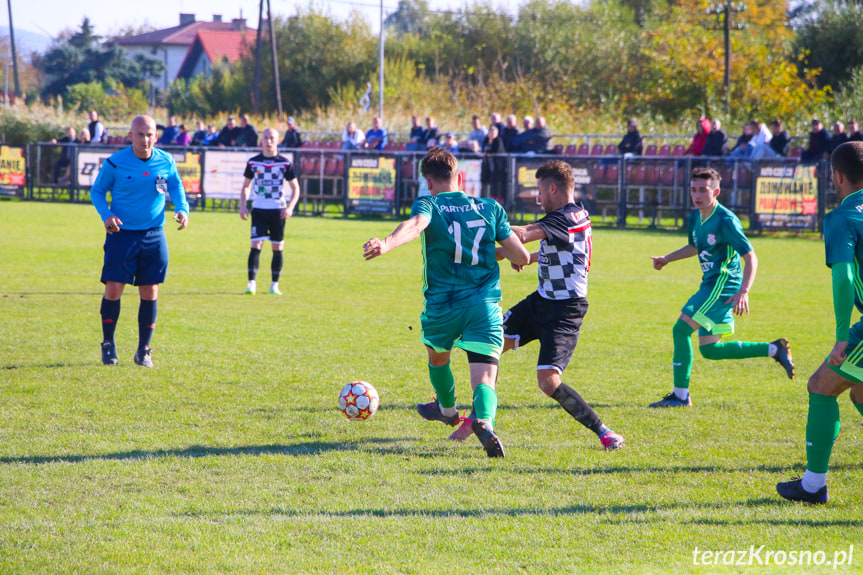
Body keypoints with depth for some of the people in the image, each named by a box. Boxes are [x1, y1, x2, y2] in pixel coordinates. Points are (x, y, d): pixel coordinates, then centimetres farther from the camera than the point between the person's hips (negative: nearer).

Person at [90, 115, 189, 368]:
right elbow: (97, 191, 2)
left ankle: (144, 350, 15)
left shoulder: (166, 162, -1)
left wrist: (182, 209, -1)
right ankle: (108, 344, 10)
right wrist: (106, 215, -15)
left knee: (150, 293, 3)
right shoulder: (115, 163, -9)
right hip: (122, 233, -2)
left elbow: (175, 186, 17)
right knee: (113, 289, -9)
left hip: (154, 235, 2)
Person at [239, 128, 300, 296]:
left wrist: (290, 207, -10)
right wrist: (243, 205, 1)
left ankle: (275, 285, 15)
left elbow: (295, 188, 5)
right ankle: (252, 283, -13)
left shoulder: (285, 163, 1)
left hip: (278, 211, 0)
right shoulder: (253, 163, 5)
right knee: (256, 245, -12)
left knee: (278, 247, 5)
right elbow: (246, 186, 15)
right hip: (258, 210, 0)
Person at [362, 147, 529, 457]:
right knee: (484, 379, -6)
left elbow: (415, 225, -27)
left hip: (441, 304, 0)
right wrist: (497, 250, 33)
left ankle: (447, 409, 55)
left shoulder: (428, 206, -2)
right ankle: (484, 421, -36)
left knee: (438, 358, 31)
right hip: (485, 305, 0)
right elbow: (521, 256, 9)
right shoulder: (491, 208, 7)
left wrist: (386, 244, -47)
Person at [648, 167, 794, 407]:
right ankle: (774, 349, 19)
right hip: (711, 285, 9)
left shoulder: (726, 221, -17)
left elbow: (750, 257, -19)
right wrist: (667, 259, 23)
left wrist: (743, 293, -29)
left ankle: (680, 395, -10)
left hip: (723, 284, -9)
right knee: (709, 349, 10)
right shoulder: (695, 218, 9)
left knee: (681, 328, -15)